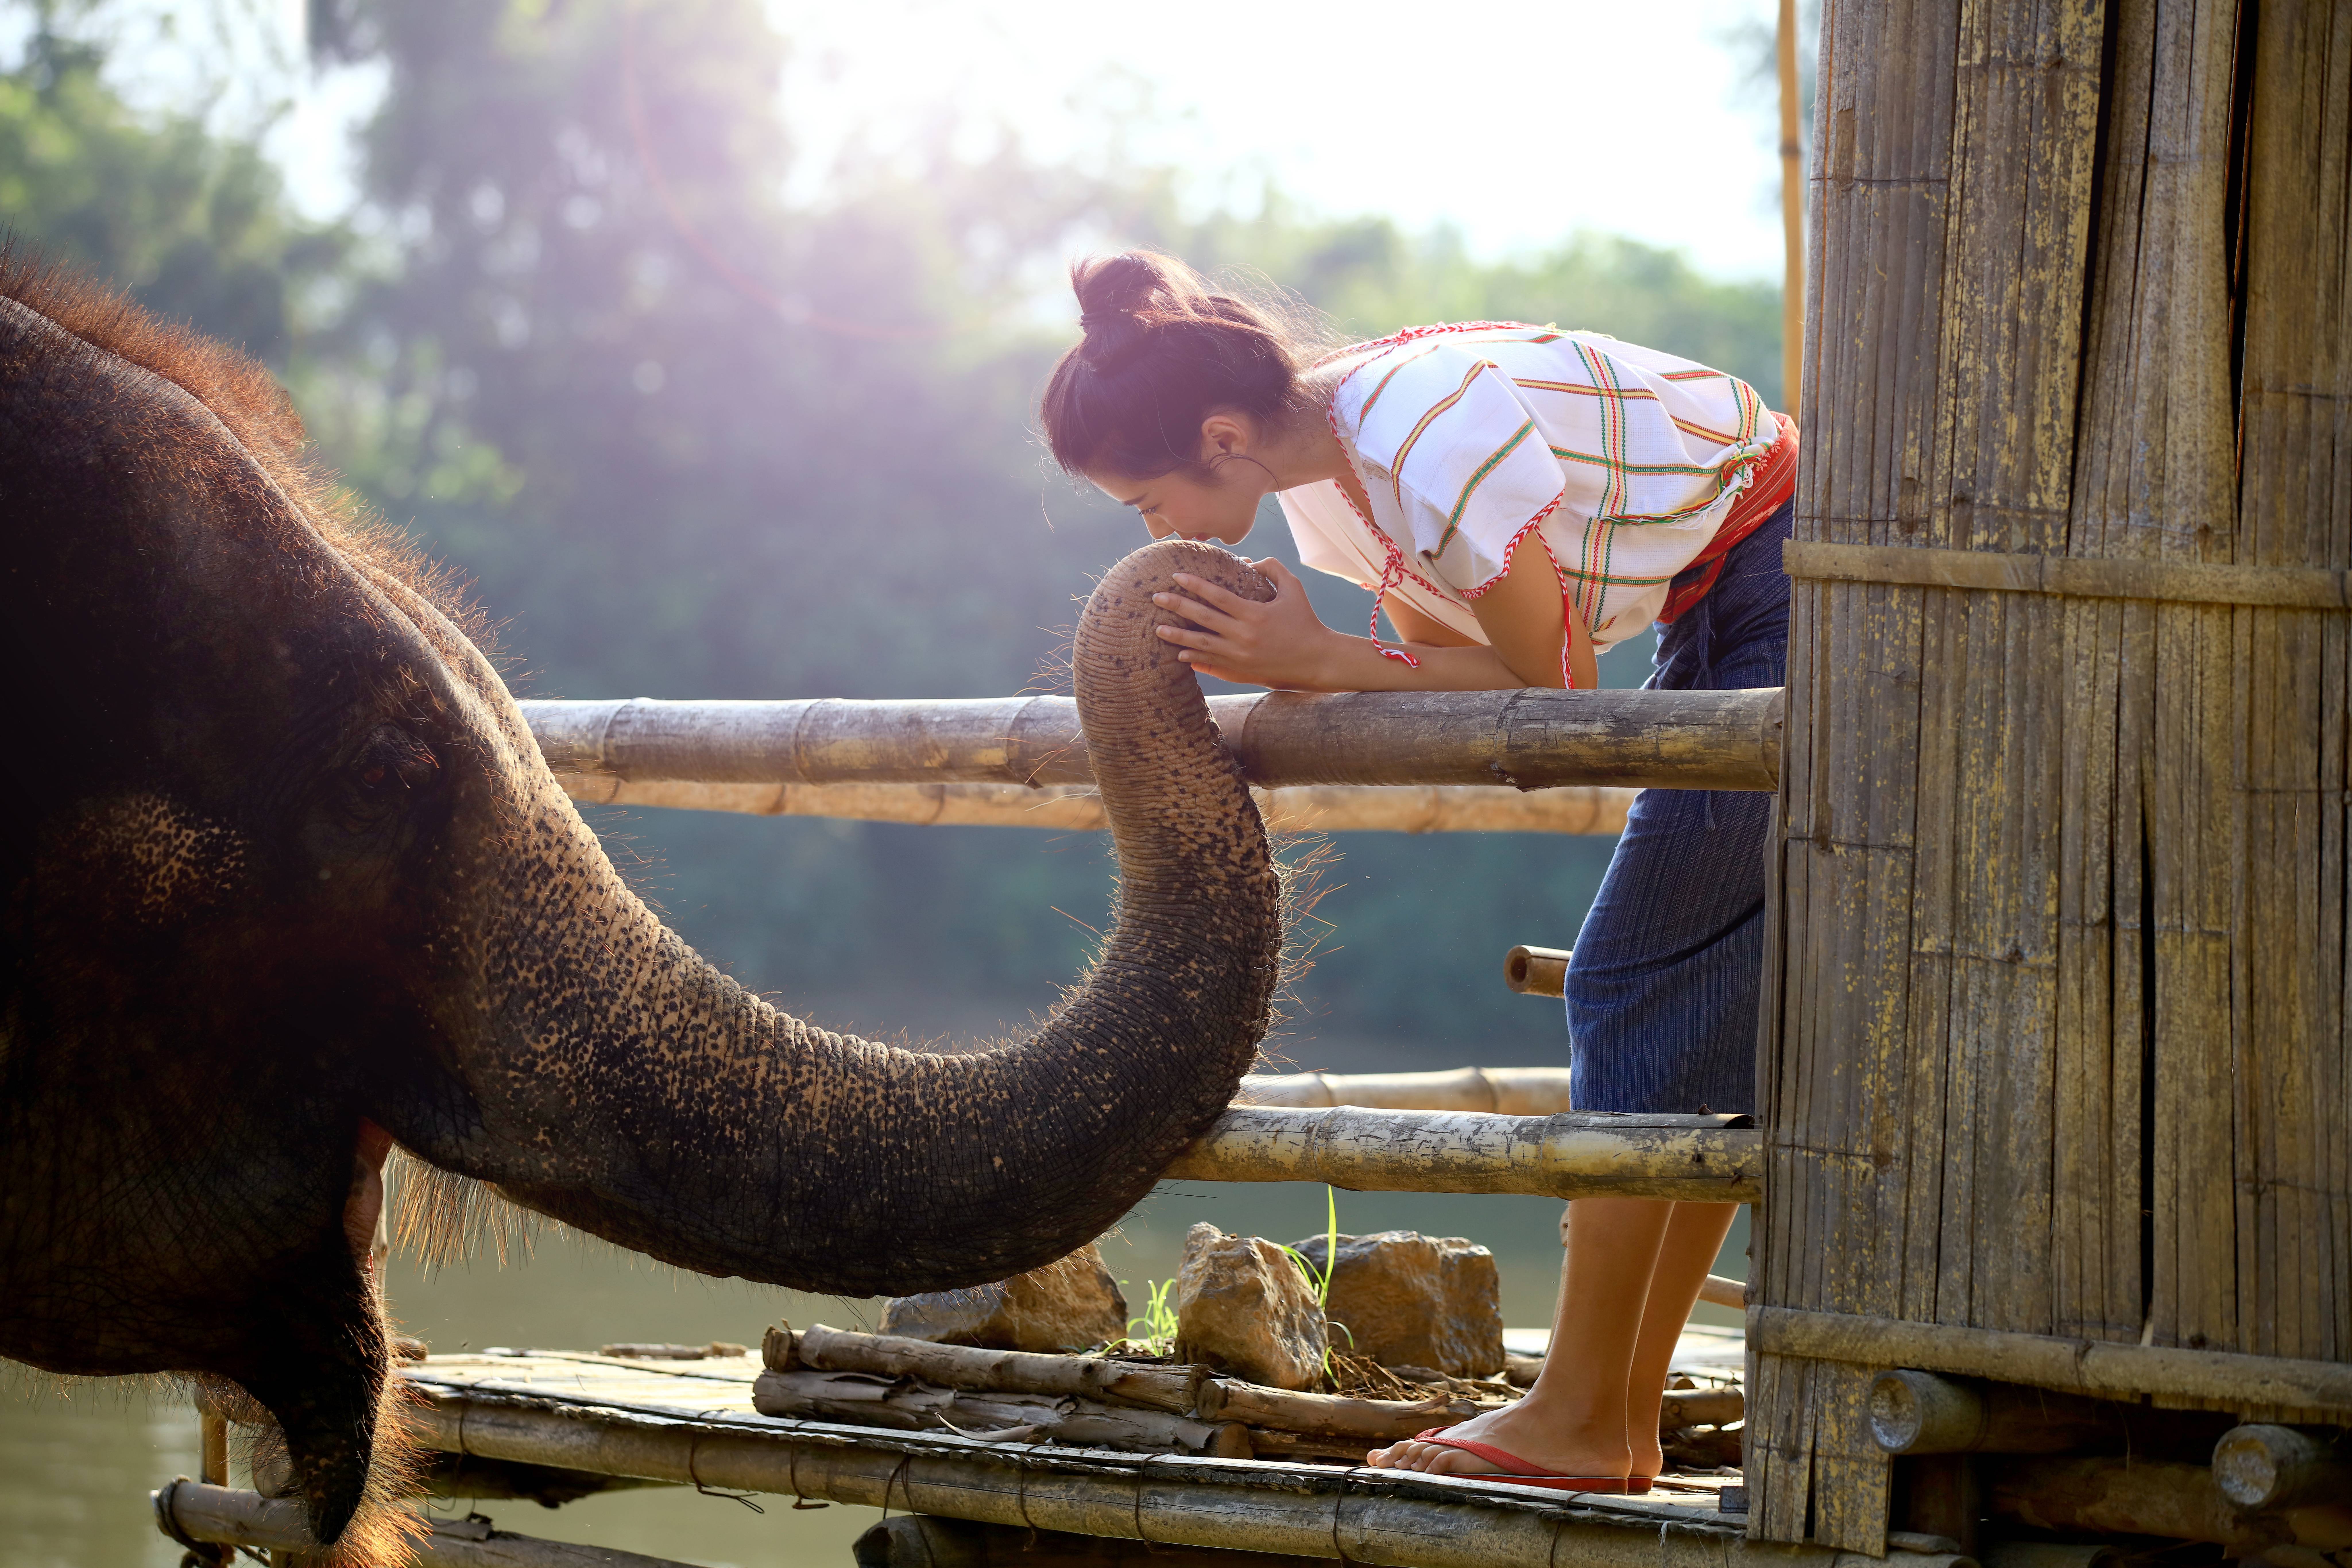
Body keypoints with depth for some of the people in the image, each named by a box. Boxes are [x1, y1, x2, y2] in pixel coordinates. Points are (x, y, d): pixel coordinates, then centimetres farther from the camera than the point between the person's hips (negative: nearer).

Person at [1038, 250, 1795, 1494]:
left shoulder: (1434, 438, -28)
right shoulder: (1323, 471, 1)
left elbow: (1553, 690, -20)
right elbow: (1456, 664, 5)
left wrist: (1317, 663, -22)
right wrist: (1273, 661, -12)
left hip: (1791, 583, -9)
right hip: (1717, 619, 9)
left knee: (1636, 986, -8)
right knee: (1700, 1018, 8)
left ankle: (1581, 1420, -5)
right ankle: (1623, 1419, 10)